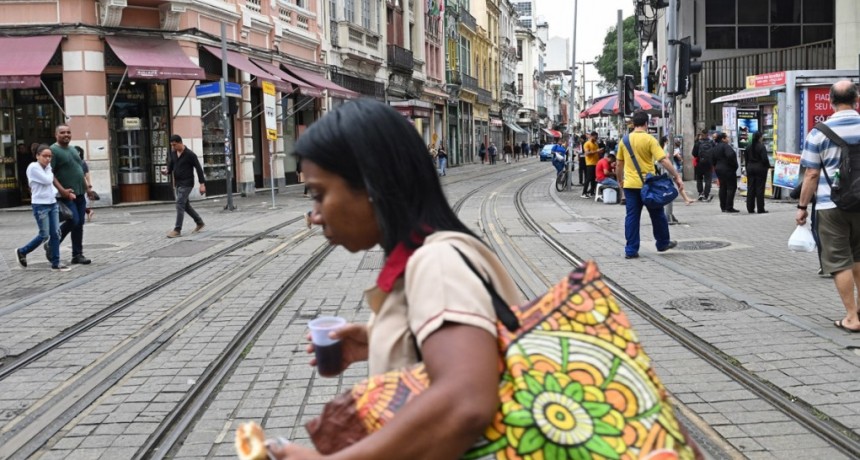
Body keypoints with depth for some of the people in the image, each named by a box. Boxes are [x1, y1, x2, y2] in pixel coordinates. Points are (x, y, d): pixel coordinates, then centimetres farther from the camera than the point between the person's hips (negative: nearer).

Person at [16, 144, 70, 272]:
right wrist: (50, 171, -1)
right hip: (40, 205, -7)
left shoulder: (47, 167, 11)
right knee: (44, 235, -5)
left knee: (55, 234, 3)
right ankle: (22, 252, 16)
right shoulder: (33, 167, -12)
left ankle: (55, 263, 7)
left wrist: (61, 191, 7)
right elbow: (47, 181, -18)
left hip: (52, 204, 7)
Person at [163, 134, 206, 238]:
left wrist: (202, 184, -15)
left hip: (186, 184, -8)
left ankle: (177, 230, -13)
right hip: (178, 183, 8)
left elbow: (199, 169, -11)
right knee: (185, 205, 14)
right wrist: (167, 172, -14)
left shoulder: (190, 154, -13)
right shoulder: (173, 153, 6)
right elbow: (170, 166, 11)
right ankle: (200, 223, 30)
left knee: (180, 204, -14)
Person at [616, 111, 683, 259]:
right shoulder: (649, 139, -9)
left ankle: (631, 250, 2)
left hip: (630, 184, 3)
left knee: (632, 216, 5)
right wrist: (677, 177, -14)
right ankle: (663, 243, 28)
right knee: (657, 215, 14)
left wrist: (620, 181, 24)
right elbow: (664, 160, -16)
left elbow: (619, 164, 11)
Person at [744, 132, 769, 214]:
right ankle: (760, 209, -1)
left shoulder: (748, 146, 5)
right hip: (760, 168, -5)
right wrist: (768, 166, 0)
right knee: (760, 188, -2)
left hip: (750, 168, 5)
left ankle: (750, 208, 9)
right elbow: (765, 158, -16)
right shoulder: (761, 146, -14)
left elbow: (746, 159, 10)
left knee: (750, 188, 8)